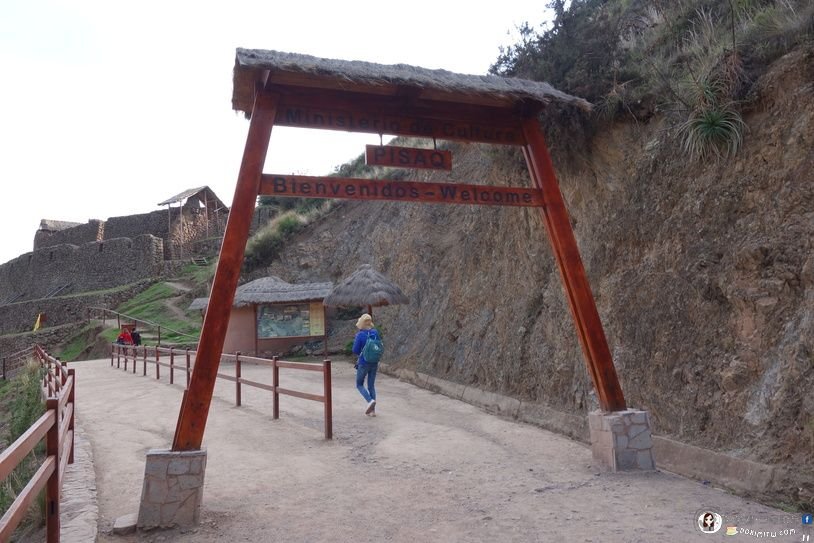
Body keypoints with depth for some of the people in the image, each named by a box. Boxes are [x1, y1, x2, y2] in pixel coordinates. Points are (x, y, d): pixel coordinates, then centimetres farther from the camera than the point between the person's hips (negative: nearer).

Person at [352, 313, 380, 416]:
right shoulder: (375, 332, -3)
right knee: (371, 386, 14)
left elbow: (355, 351, -14)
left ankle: (370, 401, -10)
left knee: (359, 385, 13)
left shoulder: (360, 335, -17)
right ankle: (372, 410, 11)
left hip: (364, 364, -5)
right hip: (374, 363, 5)